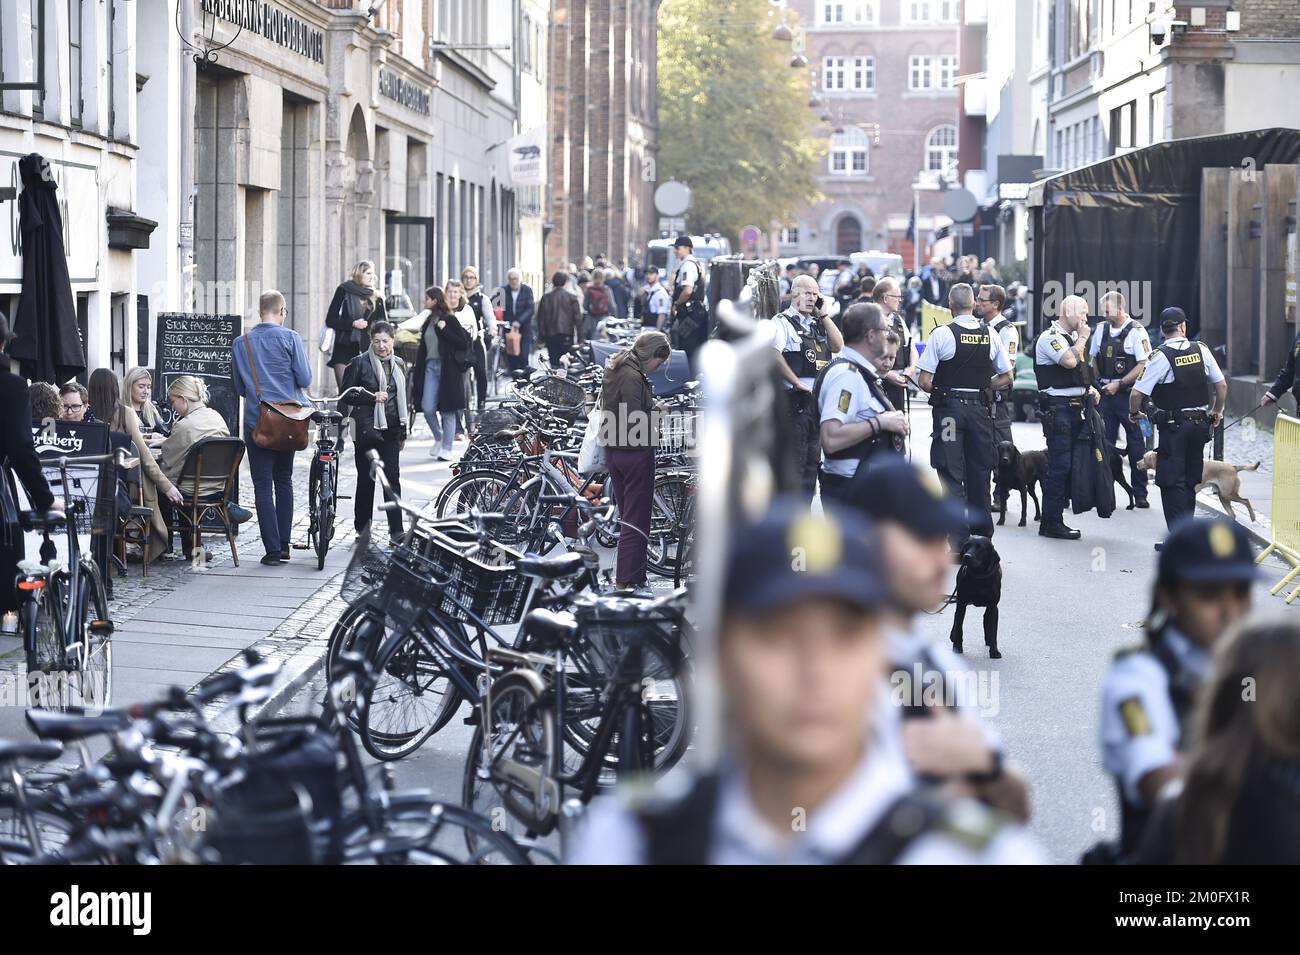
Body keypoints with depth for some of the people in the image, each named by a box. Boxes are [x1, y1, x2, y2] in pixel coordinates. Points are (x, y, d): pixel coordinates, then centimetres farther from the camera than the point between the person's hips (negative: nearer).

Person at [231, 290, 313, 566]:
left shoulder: (240, 343, 2)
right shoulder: (290, 338, -6)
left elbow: (238, 388, 10)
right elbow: (305, 379, -6)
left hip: (256, 422, 0)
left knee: (263, 486, 2)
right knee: (284, 481, 15)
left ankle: (272, 549, -3)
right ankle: (284, 545, 14)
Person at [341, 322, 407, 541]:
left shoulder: (399, 365, 12)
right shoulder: (360, 363, -2)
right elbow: (346, 395, -3)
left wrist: (403, 433, 17)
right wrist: (372, 397, -16)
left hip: (390, 430, 3)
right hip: (366, 430, -3)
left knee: (392, 476, -5)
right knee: (366, 479, 3)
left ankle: (396, 530, -5)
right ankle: (362, 530, 14)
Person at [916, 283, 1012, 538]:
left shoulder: (941, 334, -9)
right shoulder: (990, 335, 3)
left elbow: (924, 380, -11)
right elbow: (1006, 376, 8)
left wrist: (937, 392, 8)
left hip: (949, 408, -4)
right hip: (981, 408, 4)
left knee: (950, 469, -1)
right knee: (979, 469, 13)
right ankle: (982, 529, 20)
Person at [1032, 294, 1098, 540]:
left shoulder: (1072, 338, 21)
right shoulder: (1050, 337, -10)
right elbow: (1069, 361, -26)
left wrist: (1089, 388, 15)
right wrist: (1082, 338, -11)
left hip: (1075, 408, 10)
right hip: (1058, 408, -10)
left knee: (1068, 465, 9)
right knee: (1059, 465, -10)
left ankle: (1054, 519, 15)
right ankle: (1051, 523, -6)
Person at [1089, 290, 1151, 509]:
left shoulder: (1136, 332, -9)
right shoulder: (1101, 330, 9)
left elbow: (1143, 365, -12)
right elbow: (1094, 360, 19)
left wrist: (1119, 384, -16)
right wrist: (1098, 384, 8)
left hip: (1127, 394, -5)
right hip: (1106, 393, 5)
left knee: (1135, 443, -1)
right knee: (1104, 443, 5)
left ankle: (1140, 494, 5)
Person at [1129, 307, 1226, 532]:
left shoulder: (1160, 357, -12)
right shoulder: (1201, 351, 1)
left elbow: (1136, 394, -14)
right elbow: (1221, 385, 8)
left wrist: (1134, 413, 6)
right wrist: (1217, 412, 23)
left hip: (1173, 426, -5)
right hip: (1200, 423, 5)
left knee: (1171, 482, -1)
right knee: (1190, 481, 15)